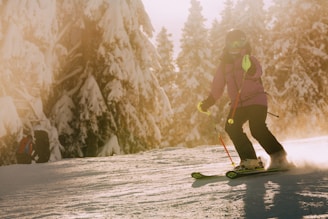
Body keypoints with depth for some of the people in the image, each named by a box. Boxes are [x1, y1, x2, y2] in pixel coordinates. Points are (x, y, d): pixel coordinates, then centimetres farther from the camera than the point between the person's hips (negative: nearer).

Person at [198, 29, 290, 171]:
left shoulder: (250, 60, -1)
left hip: (256, 100, -6)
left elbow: (257, 72, -24)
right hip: (238, 104, 6)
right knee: (232, 128, -14)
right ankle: (250, 160, -11)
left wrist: (250, 69, -47)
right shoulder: (224, 64, 15)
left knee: (257, 129, -22)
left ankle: (279, 156, -9)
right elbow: (217, 87, 23)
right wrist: (207, 103, 17)